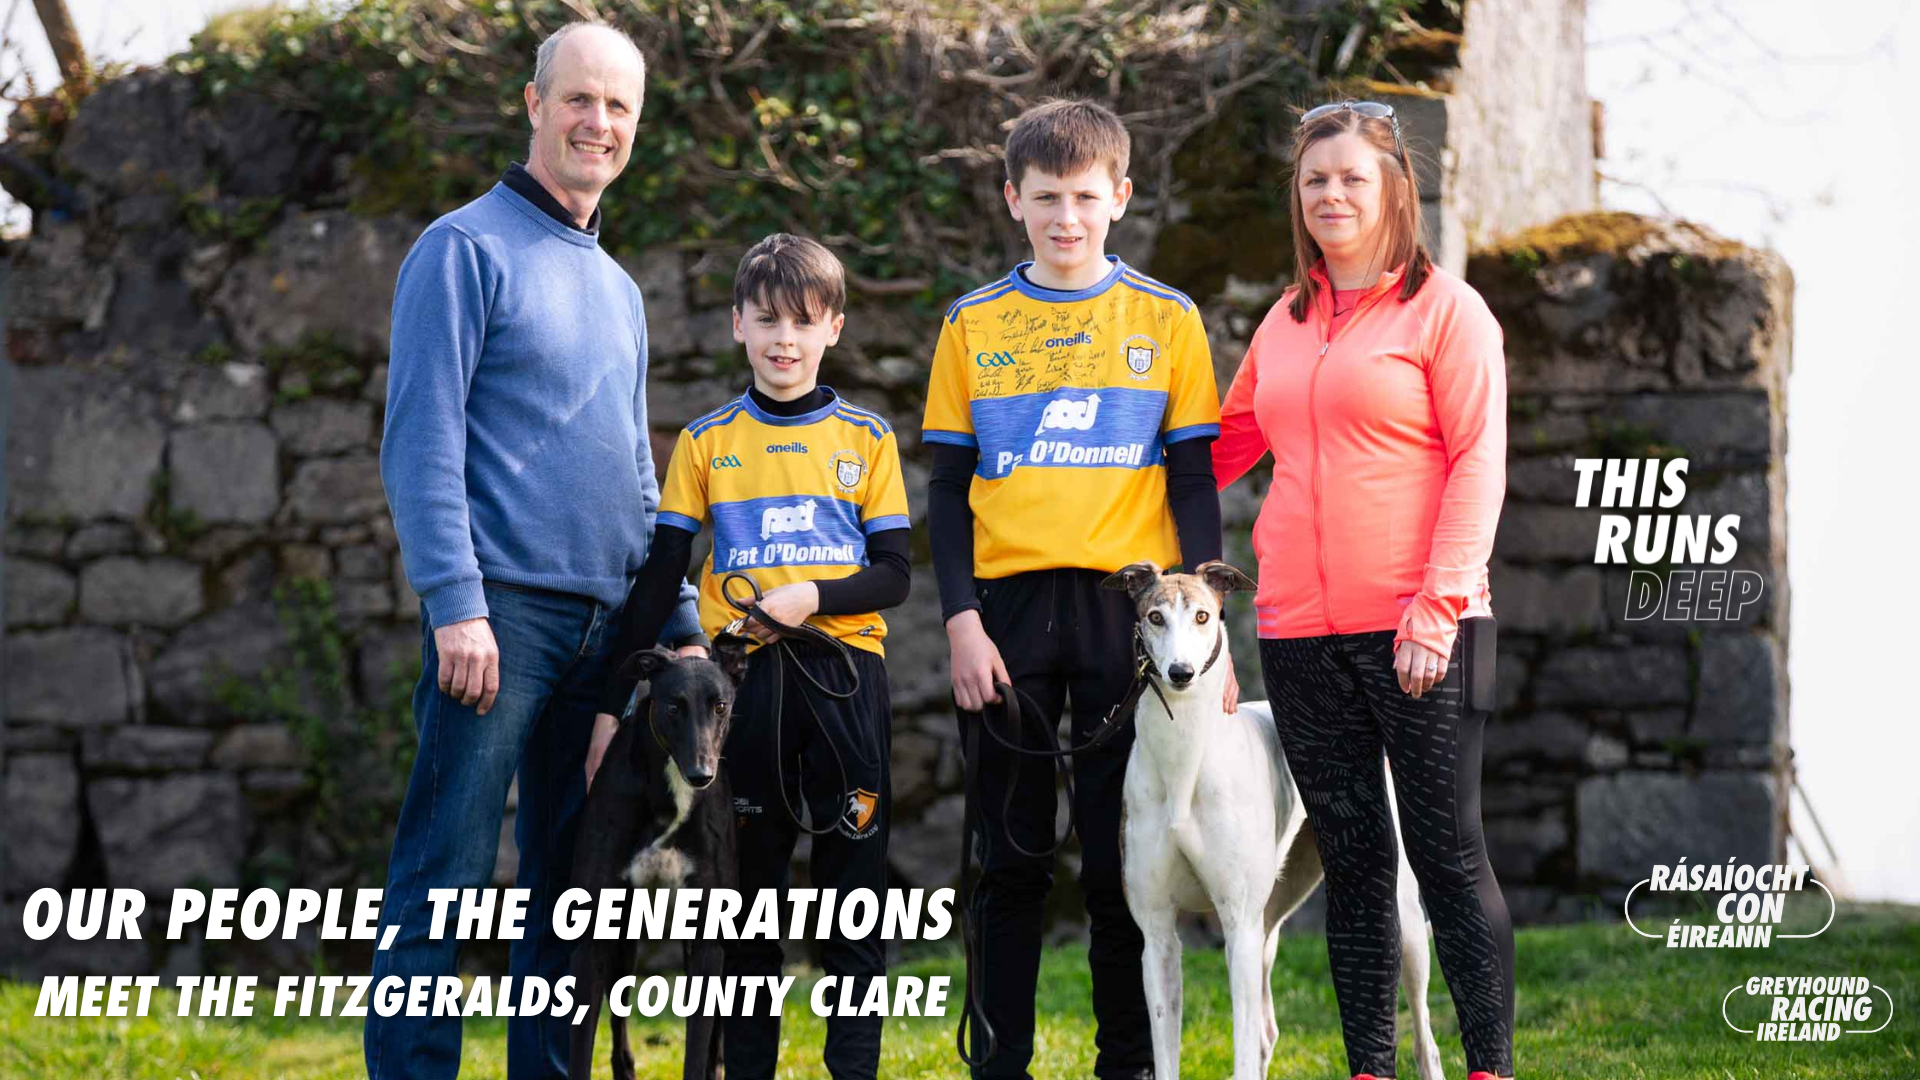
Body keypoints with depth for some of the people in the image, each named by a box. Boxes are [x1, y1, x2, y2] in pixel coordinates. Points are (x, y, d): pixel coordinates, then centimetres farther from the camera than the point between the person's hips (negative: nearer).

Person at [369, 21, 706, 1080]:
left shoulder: (617, 288, 20)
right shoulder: (469, 248, -2)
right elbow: (422, 439, -10)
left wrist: (681, 624, 17)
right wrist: (456, 602, -18)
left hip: (606, 618, 7)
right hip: (502, 604, -7)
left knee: (569, 876, 8)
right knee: (446, 874, -10)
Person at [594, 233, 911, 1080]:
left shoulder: (866, 438, 7)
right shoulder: (707, 442, 8)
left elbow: (892, 574, 4)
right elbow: (659, 576, 6)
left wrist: (813, 596, -15)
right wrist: (616, 700, 0)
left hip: (845, 674, 0)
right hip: (742, 681, 0)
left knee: (854, 880, 0)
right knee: (746, 890, 4)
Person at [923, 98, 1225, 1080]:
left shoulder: (1166, 320, 6)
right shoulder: (973, 324, 9)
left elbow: (1195, 483, 6)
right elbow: (948, 487, 8)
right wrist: (962, 622, -3)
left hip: (1128, 604, -1)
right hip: (1008, 604, 1)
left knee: (1123, 855, 1)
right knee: (1009, 858, 3)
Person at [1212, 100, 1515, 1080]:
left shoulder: (1443, 308, -1)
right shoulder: (1286, 322, 15)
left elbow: (1478, 463, -7)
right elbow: (1228, 440, 27)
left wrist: (1437, 607, -14)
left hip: (1413, 630, -5)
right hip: (1300, 632, 5)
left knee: (1447, 852, -4)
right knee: (1351, 862, 7)